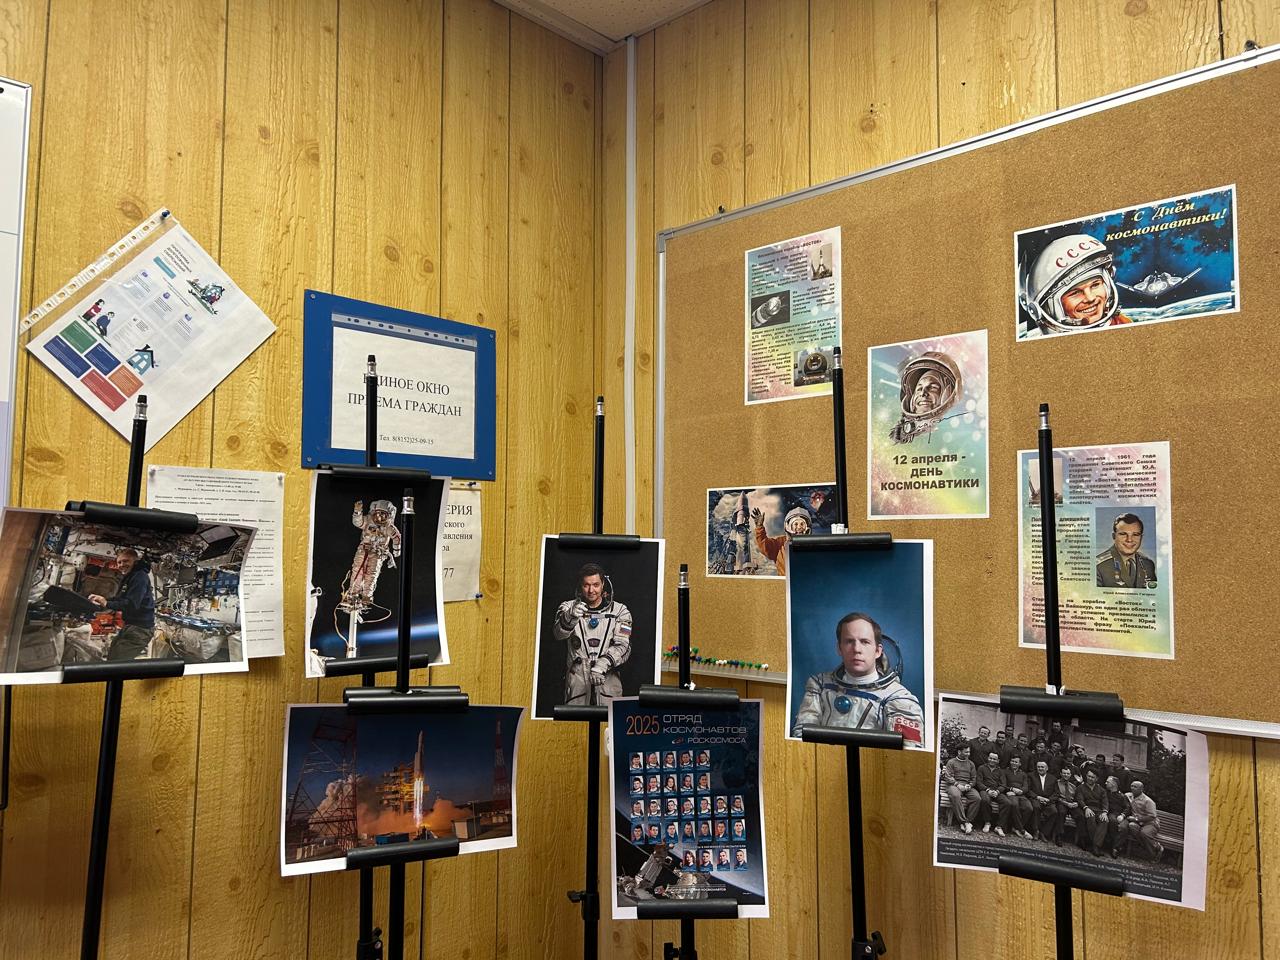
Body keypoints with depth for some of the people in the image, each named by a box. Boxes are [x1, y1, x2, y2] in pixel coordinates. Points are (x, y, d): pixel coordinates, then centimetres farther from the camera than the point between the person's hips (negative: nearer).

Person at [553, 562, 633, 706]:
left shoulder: (619, 611, 5)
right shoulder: (569, 607, 6)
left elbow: (623, 646, -5)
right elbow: (559, 633, -13)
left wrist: (602, 665, -23)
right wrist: (571, 616, -35)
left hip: (607, 679, 0)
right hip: (576, 678, 0)